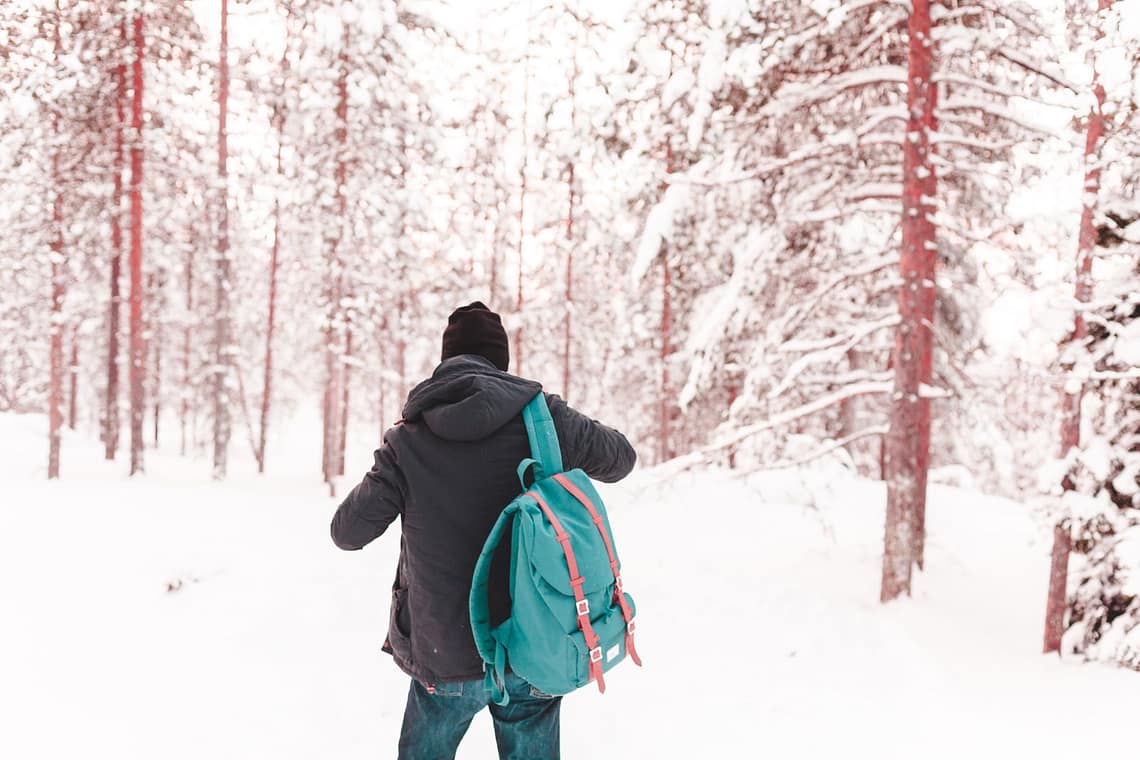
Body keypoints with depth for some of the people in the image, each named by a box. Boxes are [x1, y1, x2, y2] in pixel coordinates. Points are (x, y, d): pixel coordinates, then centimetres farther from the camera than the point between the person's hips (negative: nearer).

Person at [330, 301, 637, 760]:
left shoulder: (407, 441, -7)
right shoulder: (542, 416, -6)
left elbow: (347, 532, 0)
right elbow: (620, 459, 10)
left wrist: (382, 479, 17)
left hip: (445, 657, 0)